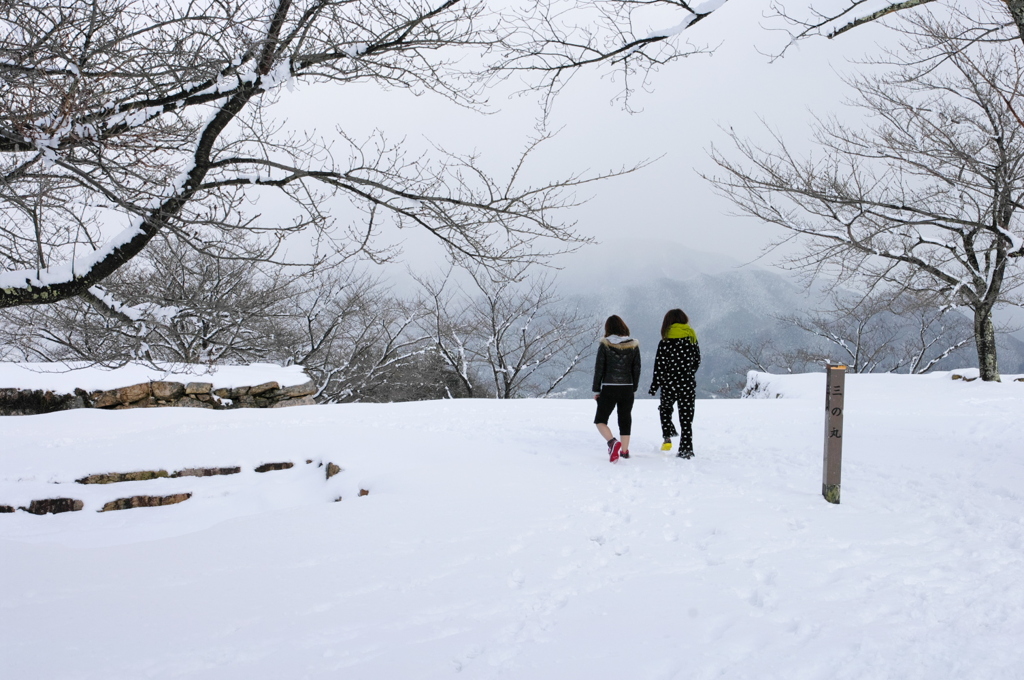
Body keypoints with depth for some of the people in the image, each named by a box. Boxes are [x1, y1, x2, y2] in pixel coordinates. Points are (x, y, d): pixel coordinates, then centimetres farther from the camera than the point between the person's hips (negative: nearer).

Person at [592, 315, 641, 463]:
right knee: (625, 420, 14)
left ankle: (612, 442, -19)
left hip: (608, 389, -3)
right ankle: (624, 451, 19)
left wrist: (596, 390, 2)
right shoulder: (633, 345, 2)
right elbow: (636, 369, 5)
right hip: (627, 389, 3)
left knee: (600, 419, 6)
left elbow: (599, 369, -5)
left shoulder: (604, 345, -6)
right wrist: (633, 388, 15)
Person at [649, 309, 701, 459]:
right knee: (686, 418, 7)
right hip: (688, 385, 2)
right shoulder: (692, 340, 2)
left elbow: (659, 367, -9)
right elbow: (697, 362, 11)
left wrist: (654, 385, 0)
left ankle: (668, 436, 11)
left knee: (665, 408, 24)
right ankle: (686, 448, 6)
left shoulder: (665, 343, -10)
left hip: (670, 384, -2)